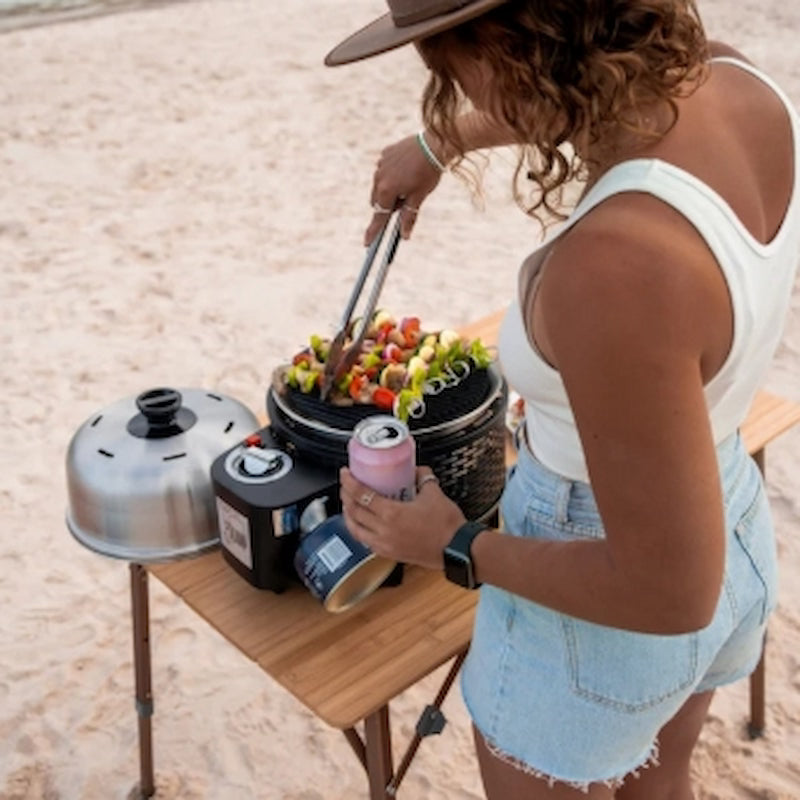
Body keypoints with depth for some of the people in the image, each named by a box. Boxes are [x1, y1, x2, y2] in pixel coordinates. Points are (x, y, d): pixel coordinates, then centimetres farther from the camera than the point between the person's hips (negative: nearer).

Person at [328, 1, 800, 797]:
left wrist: (457, 549, -19)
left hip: (604, 619, -7)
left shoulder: (618, 265, -41)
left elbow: (669, 592, -31)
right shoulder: (731, 79, -15)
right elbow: (573, 94, 10)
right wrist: (439, 142, 20)